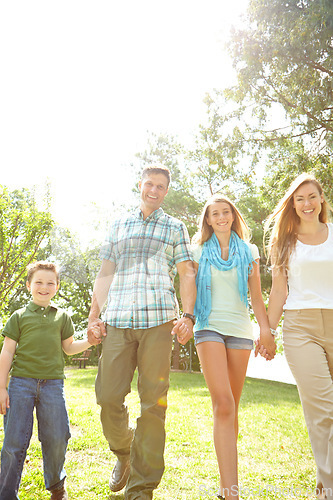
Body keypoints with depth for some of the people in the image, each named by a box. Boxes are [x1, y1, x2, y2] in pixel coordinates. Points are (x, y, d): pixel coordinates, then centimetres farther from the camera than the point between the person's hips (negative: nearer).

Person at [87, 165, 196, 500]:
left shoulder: (175, 227, 15)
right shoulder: (119, 225, 20)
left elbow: (187, 274, 8)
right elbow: (105, 274, 18)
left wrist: (188, 315, -6)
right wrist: (93, 316, 9)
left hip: (158, 321, -2)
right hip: (118, 321, 2)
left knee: (153, 402, -2)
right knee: (108, 396, -1)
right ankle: (123, 453, 29)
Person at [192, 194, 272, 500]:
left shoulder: (248, 251, 12)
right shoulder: (199, 250, 9)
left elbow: (256, 296, 9)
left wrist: (266, 330, 0)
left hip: (240, 328, 2)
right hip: (210, 327, -2)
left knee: (231, 408, 8)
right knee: (223, 405, -16)